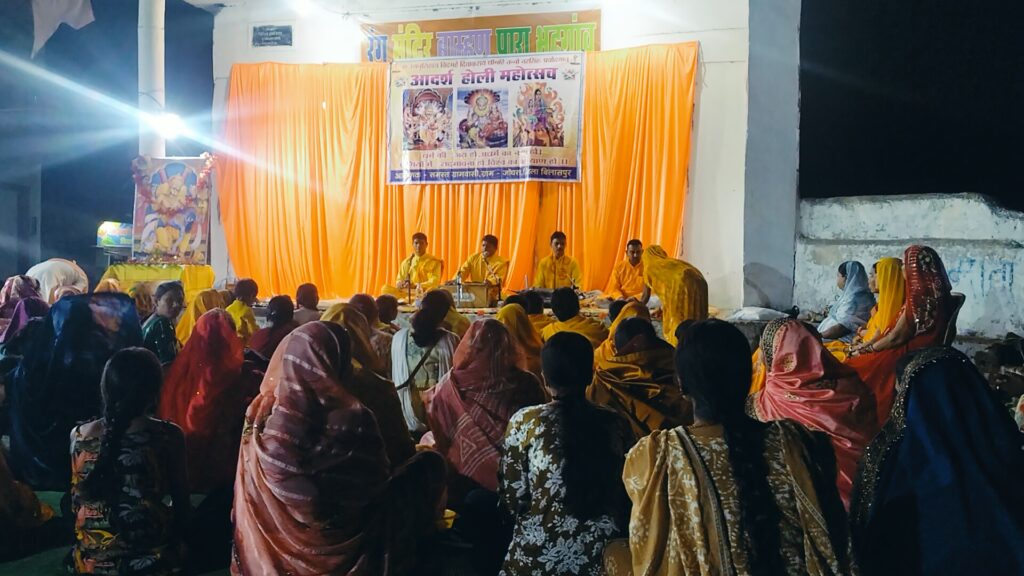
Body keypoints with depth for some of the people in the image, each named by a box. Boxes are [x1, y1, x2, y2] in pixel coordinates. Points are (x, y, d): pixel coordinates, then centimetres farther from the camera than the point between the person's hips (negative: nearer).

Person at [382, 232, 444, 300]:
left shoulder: (434, 262, 5)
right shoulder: (406, 262, 17)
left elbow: (434, 283, -5)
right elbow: (399, 280, 19)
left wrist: (415, 285, -17)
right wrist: (400, 284, -7)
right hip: (407, 292, 4)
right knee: (385, 289, -22)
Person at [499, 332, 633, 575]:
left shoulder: (525, 422, -11)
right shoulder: (616, 424, -5)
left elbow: (513, 498, -6)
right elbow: (628, 496, 4)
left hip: (539, 554, -2)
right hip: (602, 554, 2)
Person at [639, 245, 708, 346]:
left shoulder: (649, 267, 21)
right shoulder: (671, 262, 36)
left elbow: (645, 296, 30)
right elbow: (669, 291, 45)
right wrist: (662, 309, 57)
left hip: (682, 284, -6)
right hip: (699, 282, 6)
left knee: (676, 321, 4)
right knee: (694, 322, 14)